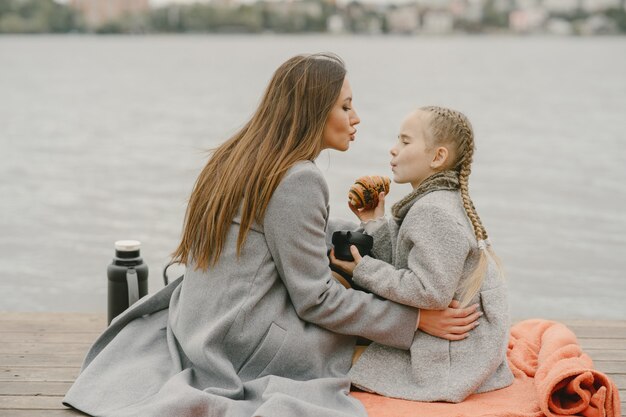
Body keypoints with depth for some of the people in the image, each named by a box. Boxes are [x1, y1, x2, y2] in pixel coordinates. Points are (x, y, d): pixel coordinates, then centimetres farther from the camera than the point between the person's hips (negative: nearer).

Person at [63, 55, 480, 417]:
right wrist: (417, 320, -13)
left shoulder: (235, 156, 8)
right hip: (243, 344, -9)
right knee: (367, 334, 7)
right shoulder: (299, 179, -19)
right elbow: (315, 300, -17)